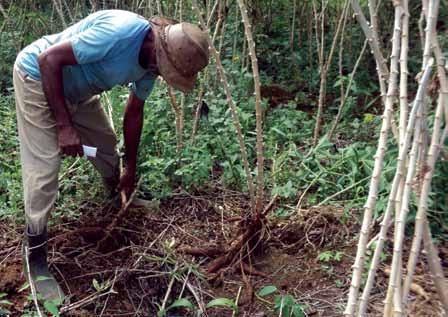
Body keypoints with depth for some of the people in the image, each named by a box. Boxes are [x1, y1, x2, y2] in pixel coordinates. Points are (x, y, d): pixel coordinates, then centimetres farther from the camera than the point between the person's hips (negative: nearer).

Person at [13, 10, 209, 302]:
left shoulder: (152, 60, -7)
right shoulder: (120, 33, -35)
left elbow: (134, 113, 6)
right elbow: (48, 59, -30)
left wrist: (131, 169, 13)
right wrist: (64, 125, -29)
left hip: (76, 88, 8)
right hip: (39, 76, -8)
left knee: (105, 143, 17)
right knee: (44, 169, -11)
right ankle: (35, 258, 2)